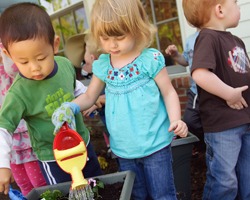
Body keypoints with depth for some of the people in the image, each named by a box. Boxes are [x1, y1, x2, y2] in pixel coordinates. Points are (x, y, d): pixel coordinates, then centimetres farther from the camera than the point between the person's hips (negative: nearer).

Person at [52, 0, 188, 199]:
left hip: (155, 144, -4)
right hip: (123, 148, 4)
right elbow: (89, 96, 12)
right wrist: (71, 106, -8)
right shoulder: (102, 65, 1)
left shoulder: (150, 59, -11)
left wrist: (175, 120, -20)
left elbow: (168, 92, -4)